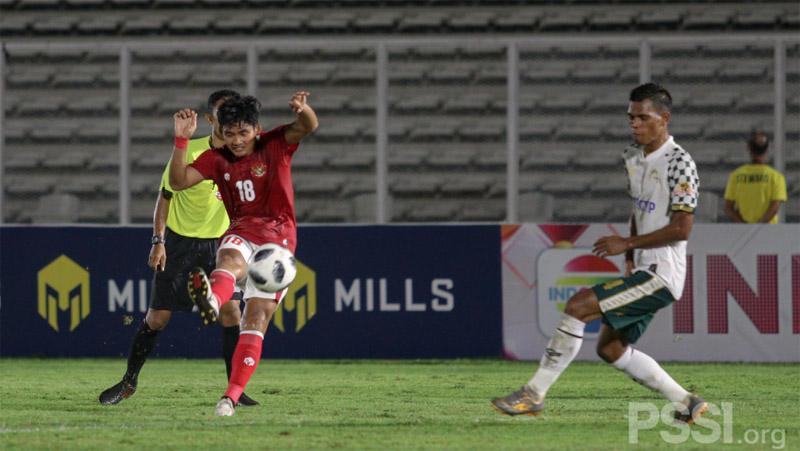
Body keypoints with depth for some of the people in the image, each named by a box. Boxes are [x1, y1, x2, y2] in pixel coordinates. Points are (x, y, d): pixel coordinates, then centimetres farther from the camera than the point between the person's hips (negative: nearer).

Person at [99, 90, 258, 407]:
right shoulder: (189, 152, -14)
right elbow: (165, 196, -5)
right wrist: (158, 240, -12)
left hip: (219, 242, 2)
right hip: (179, 241, -2)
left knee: (230, 310, -13)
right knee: (157, 317, 0)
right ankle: (129, 382, 20)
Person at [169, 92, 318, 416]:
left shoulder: (275, 145, 0)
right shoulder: (217, 159, 7)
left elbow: (309, 127, -16)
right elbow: (178, 182, -2)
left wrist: (303, 110, -40)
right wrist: (182, 140, -14)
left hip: (278, 237, -1)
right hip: (242, 233, 1)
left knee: (256, 318, -10)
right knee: (230, 259, -38)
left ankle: (232, 396, -13)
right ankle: (211, 302, -75)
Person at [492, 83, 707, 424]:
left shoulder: (678, 163, -15)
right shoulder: (633, 158, 12)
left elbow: (681, 229, -20)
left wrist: (627, 243, -18)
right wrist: (630, 262, 13)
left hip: (662, 275, -10)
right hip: (644, 271, 10)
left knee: (578, 306, -17)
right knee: (610, 348, 13)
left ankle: (534, 393, -13)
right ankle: (687, 404, 18)